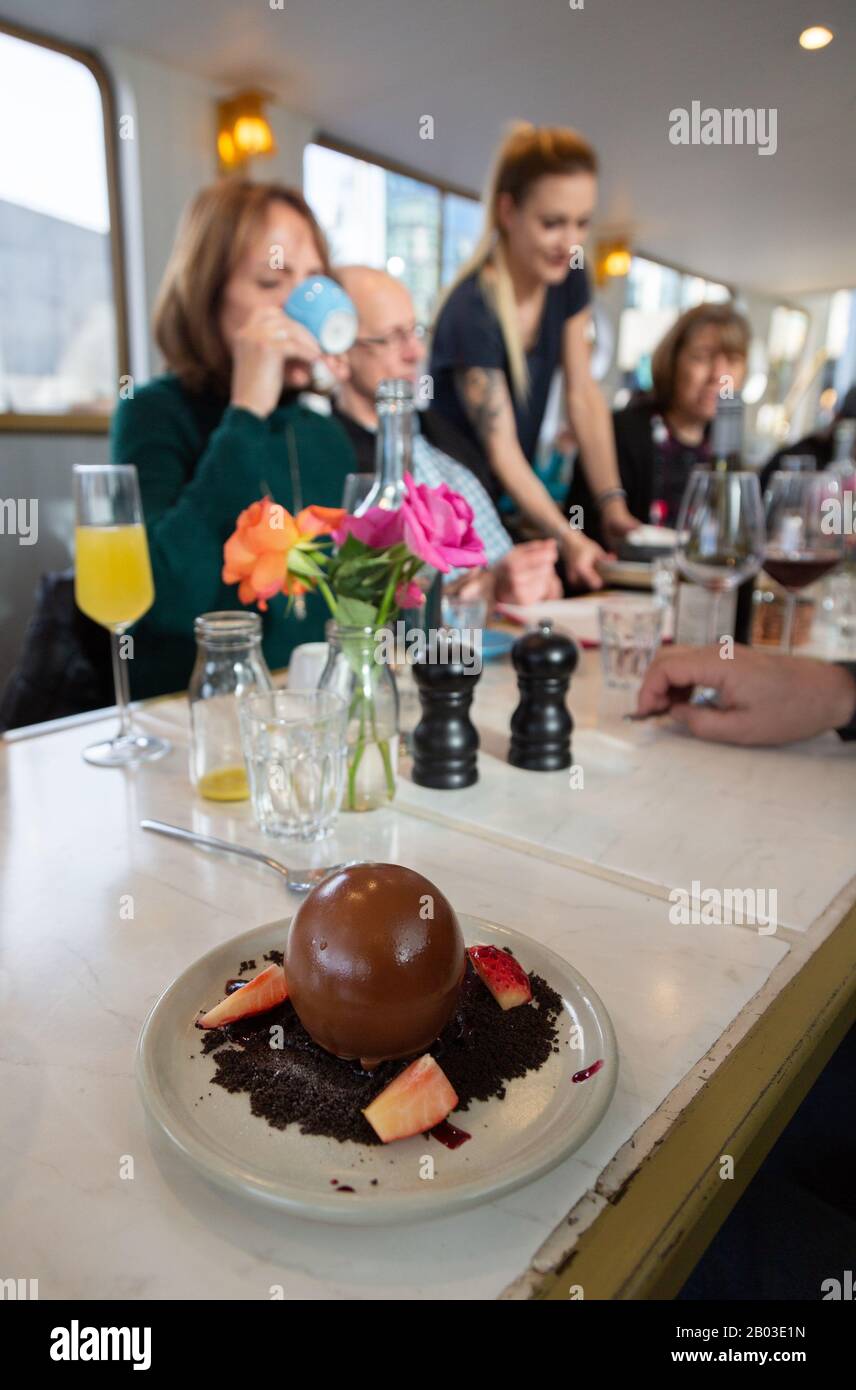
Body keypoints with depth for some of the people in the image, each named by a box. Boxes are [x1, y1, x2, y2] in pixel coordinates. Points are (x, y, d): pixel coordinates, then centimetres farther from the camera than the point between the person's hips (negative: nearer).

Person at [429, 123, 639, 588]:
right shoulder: (472, 313, -23)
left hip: (506, 502, 6)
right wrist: (567, 539, -37)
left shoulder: (568, 280, 0)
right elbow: (500, 447, -26)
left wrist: (613, 507, -10)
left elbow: (584, 397, -1)